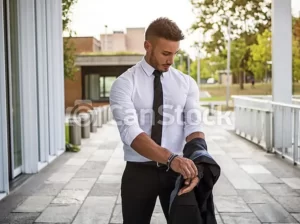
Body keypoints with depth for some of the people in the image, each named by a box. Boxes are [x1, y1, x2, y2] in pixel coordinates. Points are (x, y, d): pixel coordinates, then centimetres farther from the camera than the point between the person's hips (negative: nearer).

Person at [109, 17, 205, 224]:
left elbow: (194, 126, -9)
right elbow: (130, 132, -23)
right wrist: (171, 158, -37)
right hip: (138, 172, -2)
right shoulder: (124, 84, -9)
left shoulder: (187, 83, 2)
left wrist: (197, 164, -29)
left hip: (178, 171, 2)